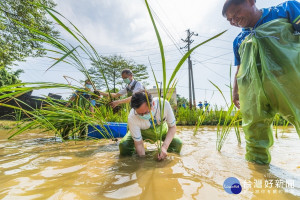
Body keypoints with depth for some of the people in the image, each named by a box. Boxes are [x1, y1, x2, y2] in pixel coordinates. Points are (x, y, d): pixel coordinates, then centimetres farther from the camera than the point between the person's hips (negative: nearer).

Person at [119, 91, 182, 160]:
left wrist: (164, 147, -34)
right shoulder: (132, 118, -36)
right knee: (123, 146, -21)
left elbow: (172, 127, -21)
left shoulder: (164, 104, -35)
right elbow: (138, 143, -23)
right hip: (142, 132, 0)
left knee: (177, 144, -18)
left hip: (161, 129, 1)